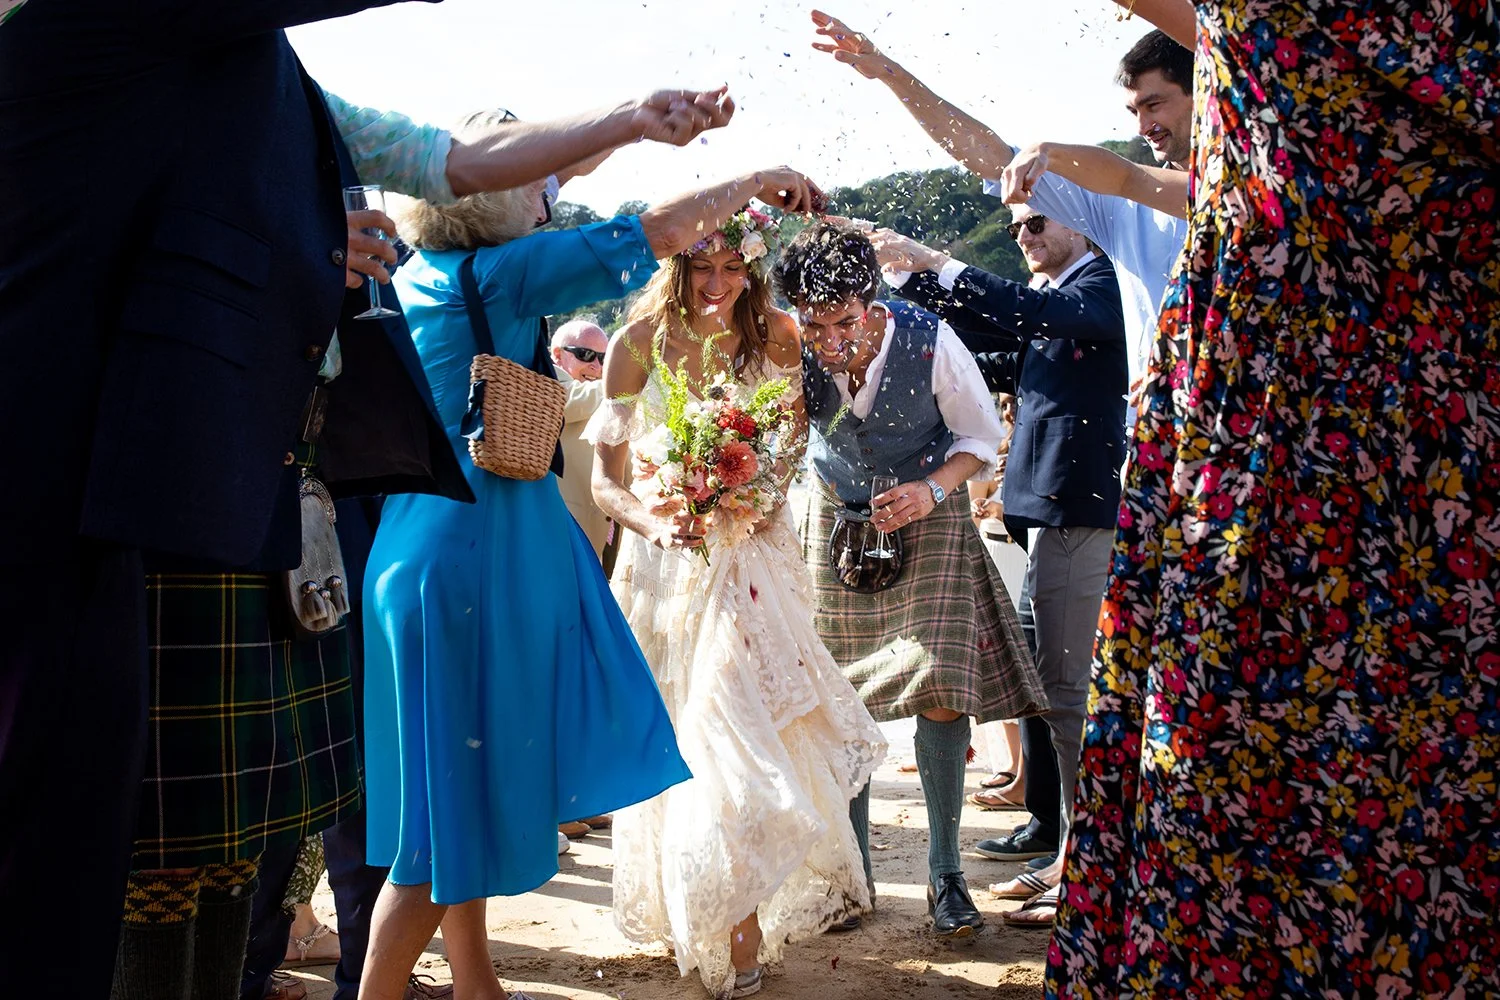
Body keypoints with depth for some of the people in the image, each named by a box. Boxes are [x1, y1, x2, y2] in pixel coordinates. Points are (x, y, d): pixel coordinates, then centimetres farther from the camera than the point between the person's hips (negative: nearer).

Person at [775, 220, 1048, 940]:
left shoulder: (928, 340, -22)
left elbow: (982, 435, -8)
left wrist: (932, 489, -24)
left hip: (927, 517, -2)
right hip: (836, 523, 2)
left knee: (941, 689, -13)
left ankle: (944, 875, 1)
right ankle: (853, 872, 15)